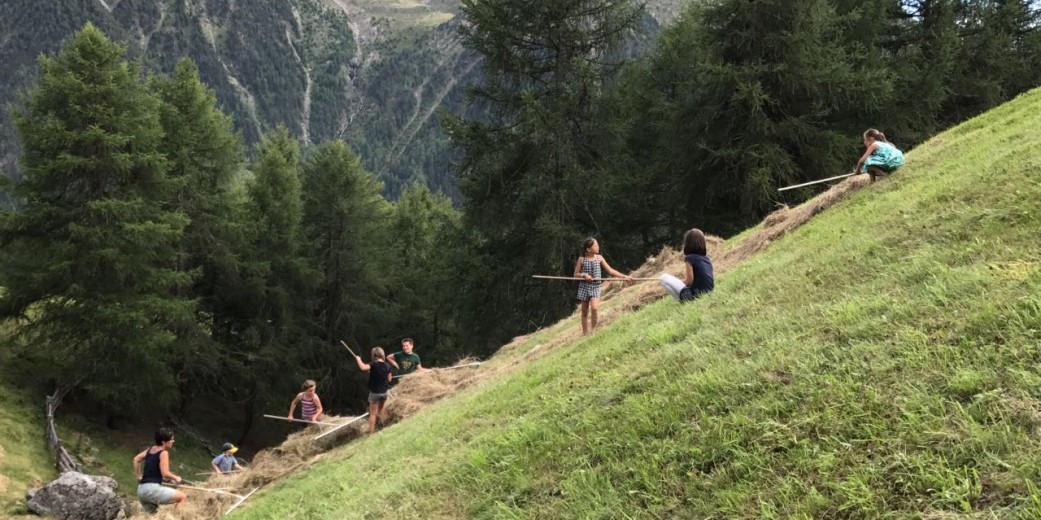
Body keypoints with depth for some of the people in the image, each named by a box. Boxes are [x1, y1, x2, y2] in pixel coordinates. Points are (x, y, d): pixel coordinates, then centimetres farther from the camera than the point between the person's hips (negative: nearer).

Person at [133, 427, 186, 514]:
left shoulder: (150, 450, 15)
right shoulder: (163, 453, -9)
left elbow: (136, 459, 27)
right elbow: (165, 473, -16)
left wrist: (138, 476, 34)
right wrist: (176, 478, 1)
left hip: (141, 490, 9)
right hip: (152, 489, -9)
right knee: (183, 497, -8)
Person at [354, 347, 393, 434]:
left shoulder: (374, 364, -18)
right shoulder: (387, 366, -2)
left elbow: (363, 368, -36)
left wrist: (358, 359, -19)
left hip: (375, 392, -5)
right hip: (384, 392, 5)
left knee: (373, 413, 5)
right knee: (380, 410, 27)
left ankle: (372, 432, 6)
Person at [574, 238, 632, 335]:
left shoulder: (599, 258, 2)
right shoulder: (581, 259, -3)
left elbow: (610, 270, 4)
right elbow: (576, 274, 3)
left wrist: (624, 276, -1)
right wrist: (584, 275, -18)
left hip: (595, 287, 0)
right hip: (584, 286, 0)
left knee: (594, 308, -21)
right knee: (584, 311, 4)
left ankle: (594, 329, -3)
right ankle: (585, 334, 13)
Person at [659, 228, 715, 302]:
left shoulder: (690, 258, -10)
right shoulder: (706, 258, 10)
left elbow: (689, 281, -10)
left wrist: (679, 281, 9)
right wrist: (686, 278, 19)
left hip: (695, 296, -8)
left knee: (664, 278, -1)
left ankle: (682, 301, -10)